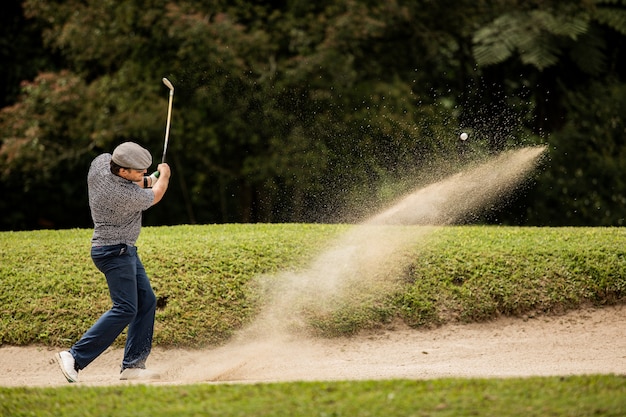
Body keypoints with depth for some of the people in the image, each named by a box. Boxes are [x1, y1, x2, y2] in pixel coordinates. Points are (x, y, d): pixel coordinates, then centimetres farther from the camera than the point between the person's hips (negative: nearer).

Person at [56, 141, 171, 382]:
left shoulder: (101, 162, -7)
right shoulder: (127, 196, -28)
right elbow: (156, 196, -6)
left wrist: (145, 181, 5)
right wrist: (164, 175, 14)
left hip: (124, 250, 10)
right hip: (114, 251, -10)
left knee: (146, 301, 9)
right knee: (126, 309, -14)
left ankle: (133, 365, 8)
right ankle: (75, 357, -15)